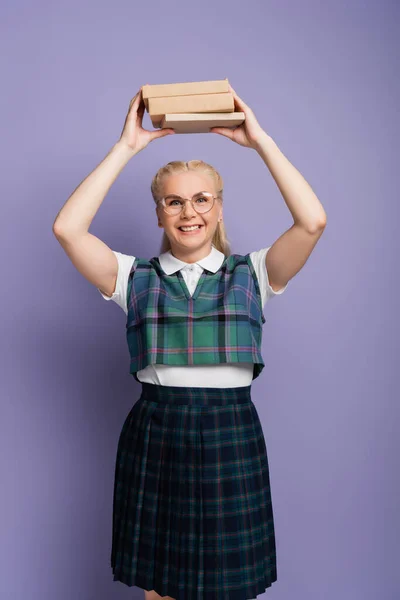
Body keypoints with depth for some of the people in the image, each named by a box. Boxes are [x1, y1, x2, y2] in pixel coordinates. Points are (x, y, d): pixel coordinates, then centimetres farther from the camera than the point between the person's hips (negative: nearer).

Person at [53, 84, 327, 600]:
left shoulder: (251, 273, 4)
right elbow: (67, 229, -9)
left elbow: (313, 221, -11)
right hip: (154, 436, 1)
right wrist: (127, 146, -7)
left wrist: (260, 141, -7)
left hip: (231, 437, 0)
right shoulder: (137, 277, 4)